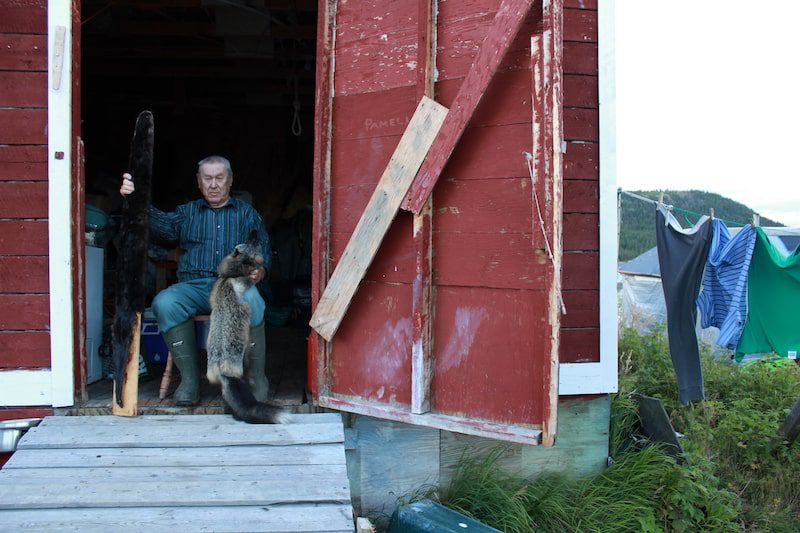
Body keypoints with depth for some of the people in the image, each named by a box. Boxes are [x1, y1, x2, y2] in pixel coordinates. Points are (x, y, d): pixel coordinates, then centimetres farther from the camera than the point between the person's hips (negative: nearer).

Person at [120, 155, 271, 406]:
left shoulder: (247, 214, 22)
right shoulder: (187, 213, 23)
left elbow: (264, 252, 15)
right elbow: (162, 224, 1)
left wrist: (259, 271, -10)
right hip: (194, 286, 2)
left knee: (250, 300, -38)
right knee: (164, 303, -31)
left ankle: (256, 378, -22)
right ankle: (189, 378, -19)